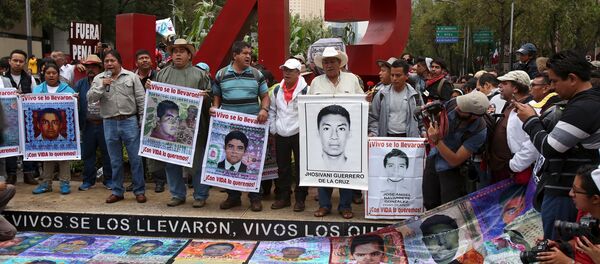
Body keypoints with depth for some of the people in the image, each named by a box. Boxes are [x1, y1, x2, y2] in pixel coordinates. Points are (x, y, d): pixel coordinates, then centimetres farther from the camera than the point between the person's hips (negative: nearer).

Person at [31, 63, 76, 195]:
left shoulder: (67, 89, 6)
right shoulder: (37, 89, 14)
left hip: (63, 127, -2)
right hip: (44, 128, 2)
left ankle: (65, 183, 4)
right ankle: (46, 183, 14)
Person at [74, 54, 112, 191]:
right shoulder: (80, 84, 11)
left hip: (104, 124, -3)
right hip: (88, 125, 3)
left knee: (107, 153, 5)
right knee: (87, 153, 10)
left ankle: (108, 179, 18)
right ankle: (88, 180, 22)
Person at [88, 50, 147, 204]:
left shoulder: (131, 76, 2)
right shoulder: (98, 79, 9)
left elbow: (141, 99, 1)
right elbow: (90, 98, 0)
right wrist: (102, 86, -12)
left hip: (129, 121, -2)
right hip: (109, 123, 2)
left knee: (135, 158, 1)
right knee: (115, 161, 11)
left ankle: (139, 191, 11)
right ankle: (117, 191, 22)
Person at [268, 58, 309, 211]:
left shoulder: (306, 89, -9)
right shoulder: (277, 90, 7)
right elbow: (272, 111, 16)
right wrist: (273, 130, 10)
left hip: (299, 135, -5)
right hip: (281, 135, 5)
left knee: (301, 168, 3)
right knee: (282, 168, 12)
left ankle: (300, 199, 12)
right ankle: (283, 197, 23)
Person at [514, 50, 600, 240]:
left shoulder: (582, 108, -23)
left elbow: (549, 148, -21)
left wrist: (530, 120, -9)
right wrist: (536, 120, 6)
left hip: (563, 193, -10)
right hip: (577, 189, 10)